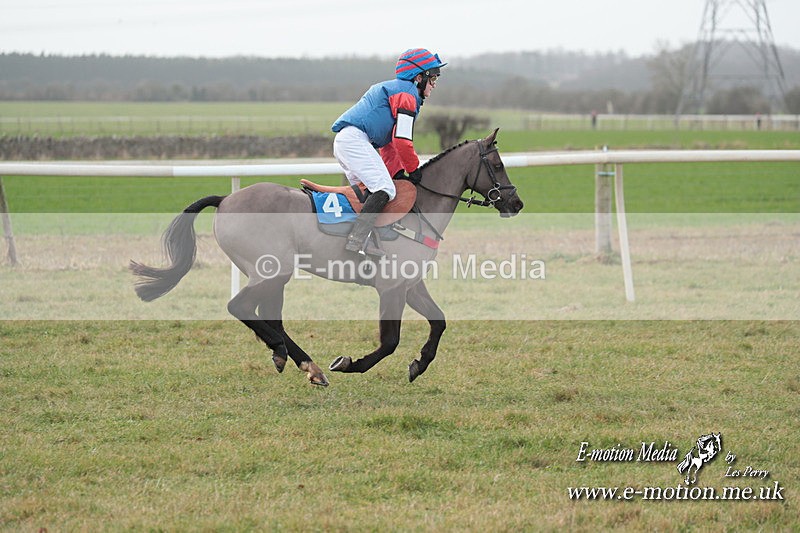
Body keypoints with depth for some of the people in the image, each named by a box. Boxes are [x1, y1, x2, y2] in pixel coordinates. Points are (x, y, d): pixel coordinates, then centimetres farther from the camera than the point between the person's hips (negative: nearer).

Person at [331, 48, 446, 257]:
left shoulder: (393, 89, 30)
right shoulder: (407, 93, -3)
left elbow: (389, 143, 28)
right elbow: (401, 139, -13)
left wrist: (397, 172, 18)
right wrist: (414, 169, 0)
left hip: (342, 142, 11)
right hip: (354, 138, -11)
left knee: (366, 192, 19)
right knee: (384, 189, -20)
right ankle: (358, 237, -33)